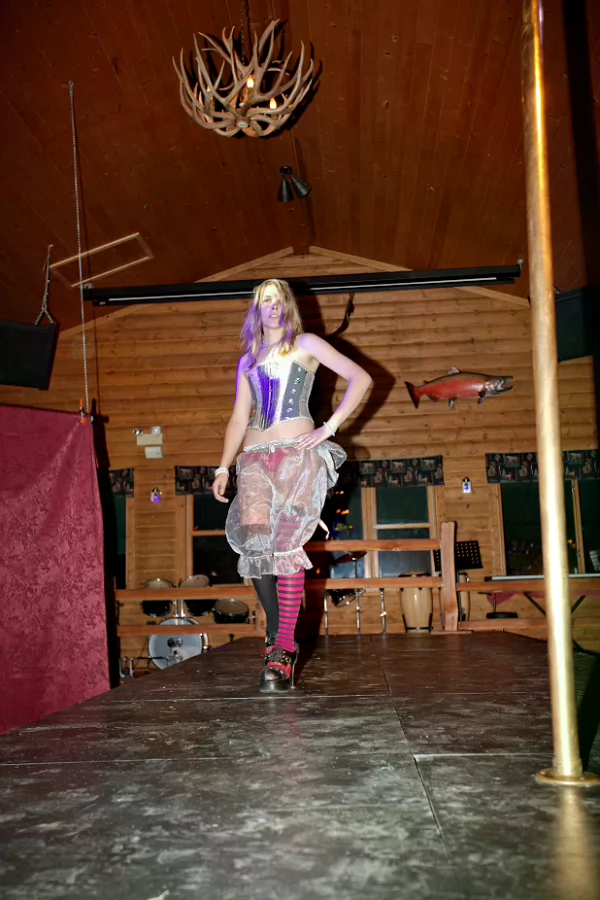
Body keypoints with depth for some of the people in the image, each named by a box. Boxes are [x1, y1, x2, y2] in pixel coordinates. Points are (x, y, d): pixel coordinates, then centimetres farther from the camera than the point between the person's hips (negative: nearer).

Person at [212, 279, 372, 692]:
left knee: (286, 546, -12)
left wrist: (330, 427, -6)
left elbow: (360, 378, 2)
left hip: (298, 454, -3)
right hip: (256, 457, 4)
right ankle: (277, 634, 4)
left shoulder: (306, 345, 10)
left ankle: (284, 647, -8)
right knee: (254, 540, -14)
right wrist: (223, 467, 11)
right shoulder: (248, 361, 23)